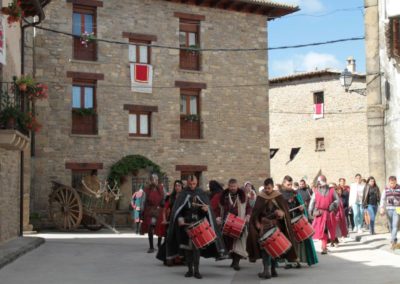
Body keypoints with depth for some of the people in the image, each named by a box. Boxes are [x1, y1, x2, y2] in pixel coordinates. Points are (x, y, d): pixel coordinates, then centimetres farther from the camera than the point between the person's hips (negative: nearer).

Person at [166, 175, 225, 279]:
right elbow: (177, 208, 1)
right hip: (186, 223, 1)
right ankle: (190, 269, 14)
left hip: (199, 224, -1)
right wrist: (179, 218, -15)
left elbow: (207, 206, 1)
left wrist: (206, 208, -22)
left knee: (197, 246, -8)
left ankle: (196, 270, -3)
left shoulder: (201, 193, 5)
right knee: (187, 246, 4)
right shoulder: (183, 194, 4)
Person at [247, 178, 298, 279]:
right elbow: (256, 211, 3)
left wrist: (281, 213, -23)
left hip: (276, 225, 1)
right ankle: (266, 270, -14)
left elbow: (285, 209, -2)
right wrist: (257, 222, -8)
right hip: (264, 225, -1)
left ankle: (273, 269, 21)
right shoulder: (260, 197, 0)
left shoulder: (278, 197, -1)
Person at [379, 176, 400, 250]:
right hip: (389, 209, 3)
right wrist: (382, 208, -7)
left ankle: (393, 241, -17)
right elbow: (383, 199, 5)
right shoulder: (386, 189, 5)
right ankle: (394, 239, 25)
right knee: (391, 225, 10)